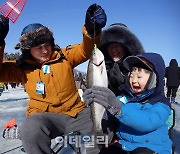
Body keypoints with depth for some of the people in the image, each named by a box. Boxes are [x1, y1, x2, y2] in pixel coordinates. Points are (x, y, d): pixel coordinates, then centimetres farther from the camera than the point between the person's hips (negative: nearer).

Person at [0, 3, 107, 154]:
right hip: (43, 116, -1)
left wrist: (91, 29, -21)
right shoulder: (22, 68, 5)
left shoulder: (64, 56, 7)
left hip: (76, 112, 2)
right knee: (31, 128, -36)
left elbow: (85, 50, -1)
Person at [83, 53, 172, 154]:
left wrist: (118, 108, -43)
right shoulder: (124, 98, 6)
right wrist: (93, 102, -21)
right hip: (123, 144, 4)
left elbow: (148, 122, -28)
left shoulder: (161, 103, -8)